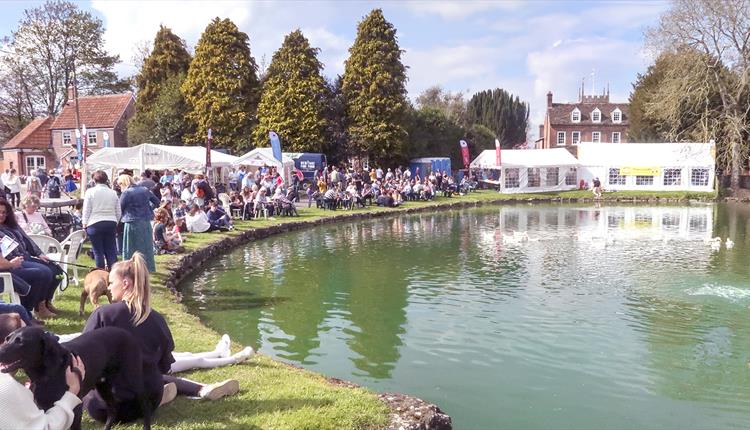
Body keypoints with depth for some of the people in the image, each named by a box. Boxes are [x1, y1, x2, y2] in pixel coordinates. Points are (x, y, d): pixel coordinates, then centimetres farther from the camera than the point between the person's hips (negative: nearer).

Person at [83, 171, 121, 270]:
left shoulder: (90, 192, -1)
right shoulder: (113, 193, 8)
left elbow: (86, 211, -1)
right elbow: (119, 212, 9)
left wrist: (84, 225, 7)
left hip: (95, 224, -3)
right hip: (111, 224, 3)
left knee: (98, 252, 3)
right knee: (111, 251, 5)